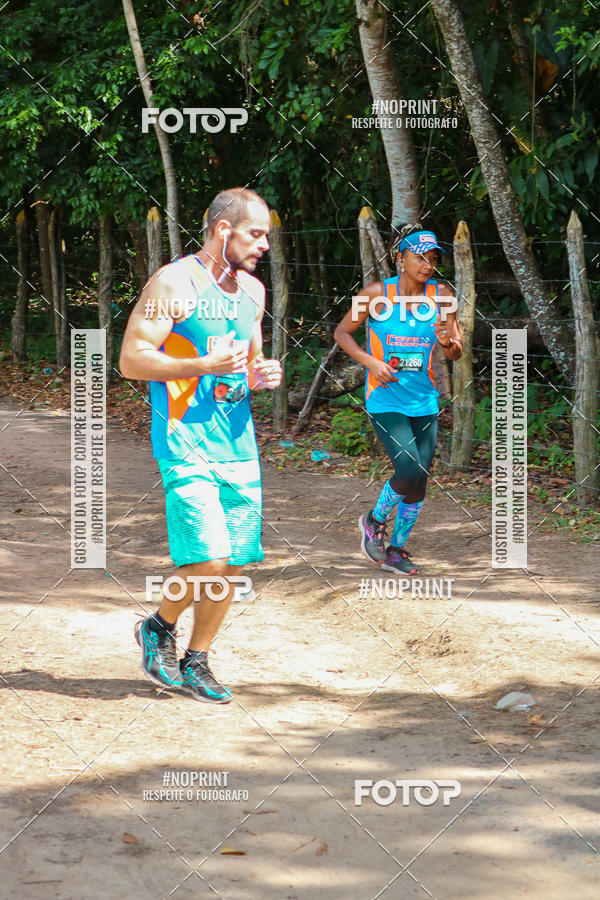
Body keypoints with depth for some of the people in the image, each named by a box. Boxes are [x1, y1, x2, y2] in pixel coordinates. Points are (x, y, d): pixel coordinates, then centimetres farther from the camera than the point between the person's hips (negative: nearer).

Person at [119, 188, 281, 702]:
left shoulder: (252, 290, 14)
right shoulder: (174, 284, -9)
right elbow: (131, 360, -12)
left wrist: (261, 375, 4)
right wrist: (204, 366, -20)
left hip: (238, 443, 7)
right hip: (186, 444, -7)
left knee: (234, 564, 6)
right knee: (207, 562, -16)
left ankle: (196, 662, 21)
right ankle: (159, 628, 12)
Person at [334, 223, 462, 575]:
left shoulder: (441, 295, -1)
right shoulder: (378, 293, -9)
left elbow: (457, 354, 3)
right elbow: (342, 332, 2)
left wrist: (448, 341, -21)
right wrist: (371, 361, -12)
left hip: (425, 401, 4)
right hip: (386, 399, -4)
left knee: (420, 481, 5)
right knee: (409, 470, -18)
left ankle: (396, 549, 24)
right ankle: (375, 520, 11)